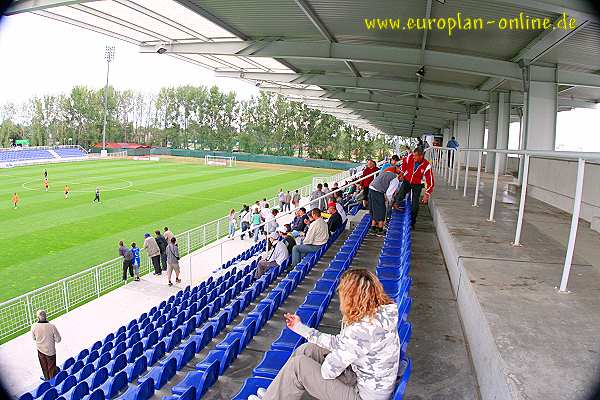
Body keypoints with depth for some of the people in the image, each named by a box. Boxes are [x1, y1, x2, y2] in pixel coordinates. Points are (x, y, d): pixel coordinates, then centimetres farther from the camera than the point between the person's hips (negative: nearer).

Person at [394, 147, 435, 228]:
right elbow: (404, 162, 8)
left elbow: (430, 181, -22)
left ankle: (412, 222, 17)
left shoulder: (426, 166, -27)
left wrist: (427, 194, -23)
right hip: (407, 181, 2)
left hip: (417, 185, -2)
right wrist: (401, 172, 12)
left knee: (415, 205, 1)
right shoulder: (409, 157, -20)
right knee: (399, 196, -21)